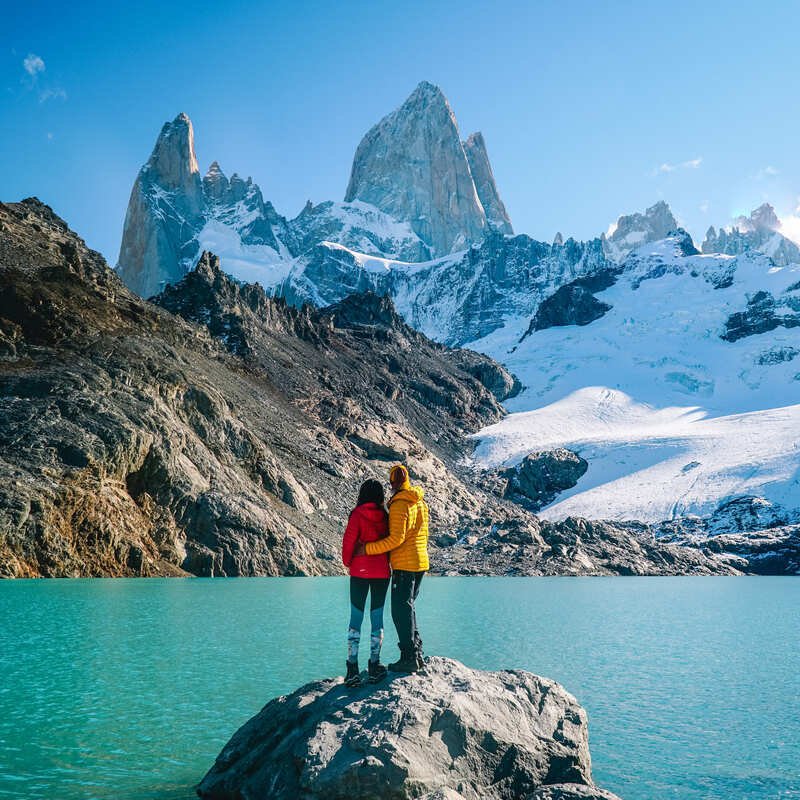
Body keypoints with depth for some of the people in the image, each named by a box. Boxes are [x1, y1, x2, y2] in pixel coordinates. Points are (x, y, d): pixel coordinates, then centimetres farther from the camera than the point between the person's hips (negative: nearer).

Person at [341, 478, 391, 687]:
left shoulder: (358, 514, -10)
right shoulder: (386, 516, -1)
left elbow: (349, 540, -10)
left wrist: (347, 561, 6)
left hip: (359, 572, -2)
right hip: (382, 572, 2)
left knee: (356, 618, 3)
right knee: (377, 617, 10)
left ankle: (353, 668, -2)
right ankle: (374, 666, 12)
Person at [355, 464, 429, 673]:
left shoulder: (399, 505, -15)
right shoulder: (421, 503, 12)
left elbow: (396, 538, -22)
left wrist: (368, 549, -19)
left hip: (404, 565, -9)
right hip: (420, 562, 9)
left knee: (401, 610, -2)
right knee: (408, 607, 17)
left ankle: (409, 658, -1)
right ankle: (417, 655, 19)